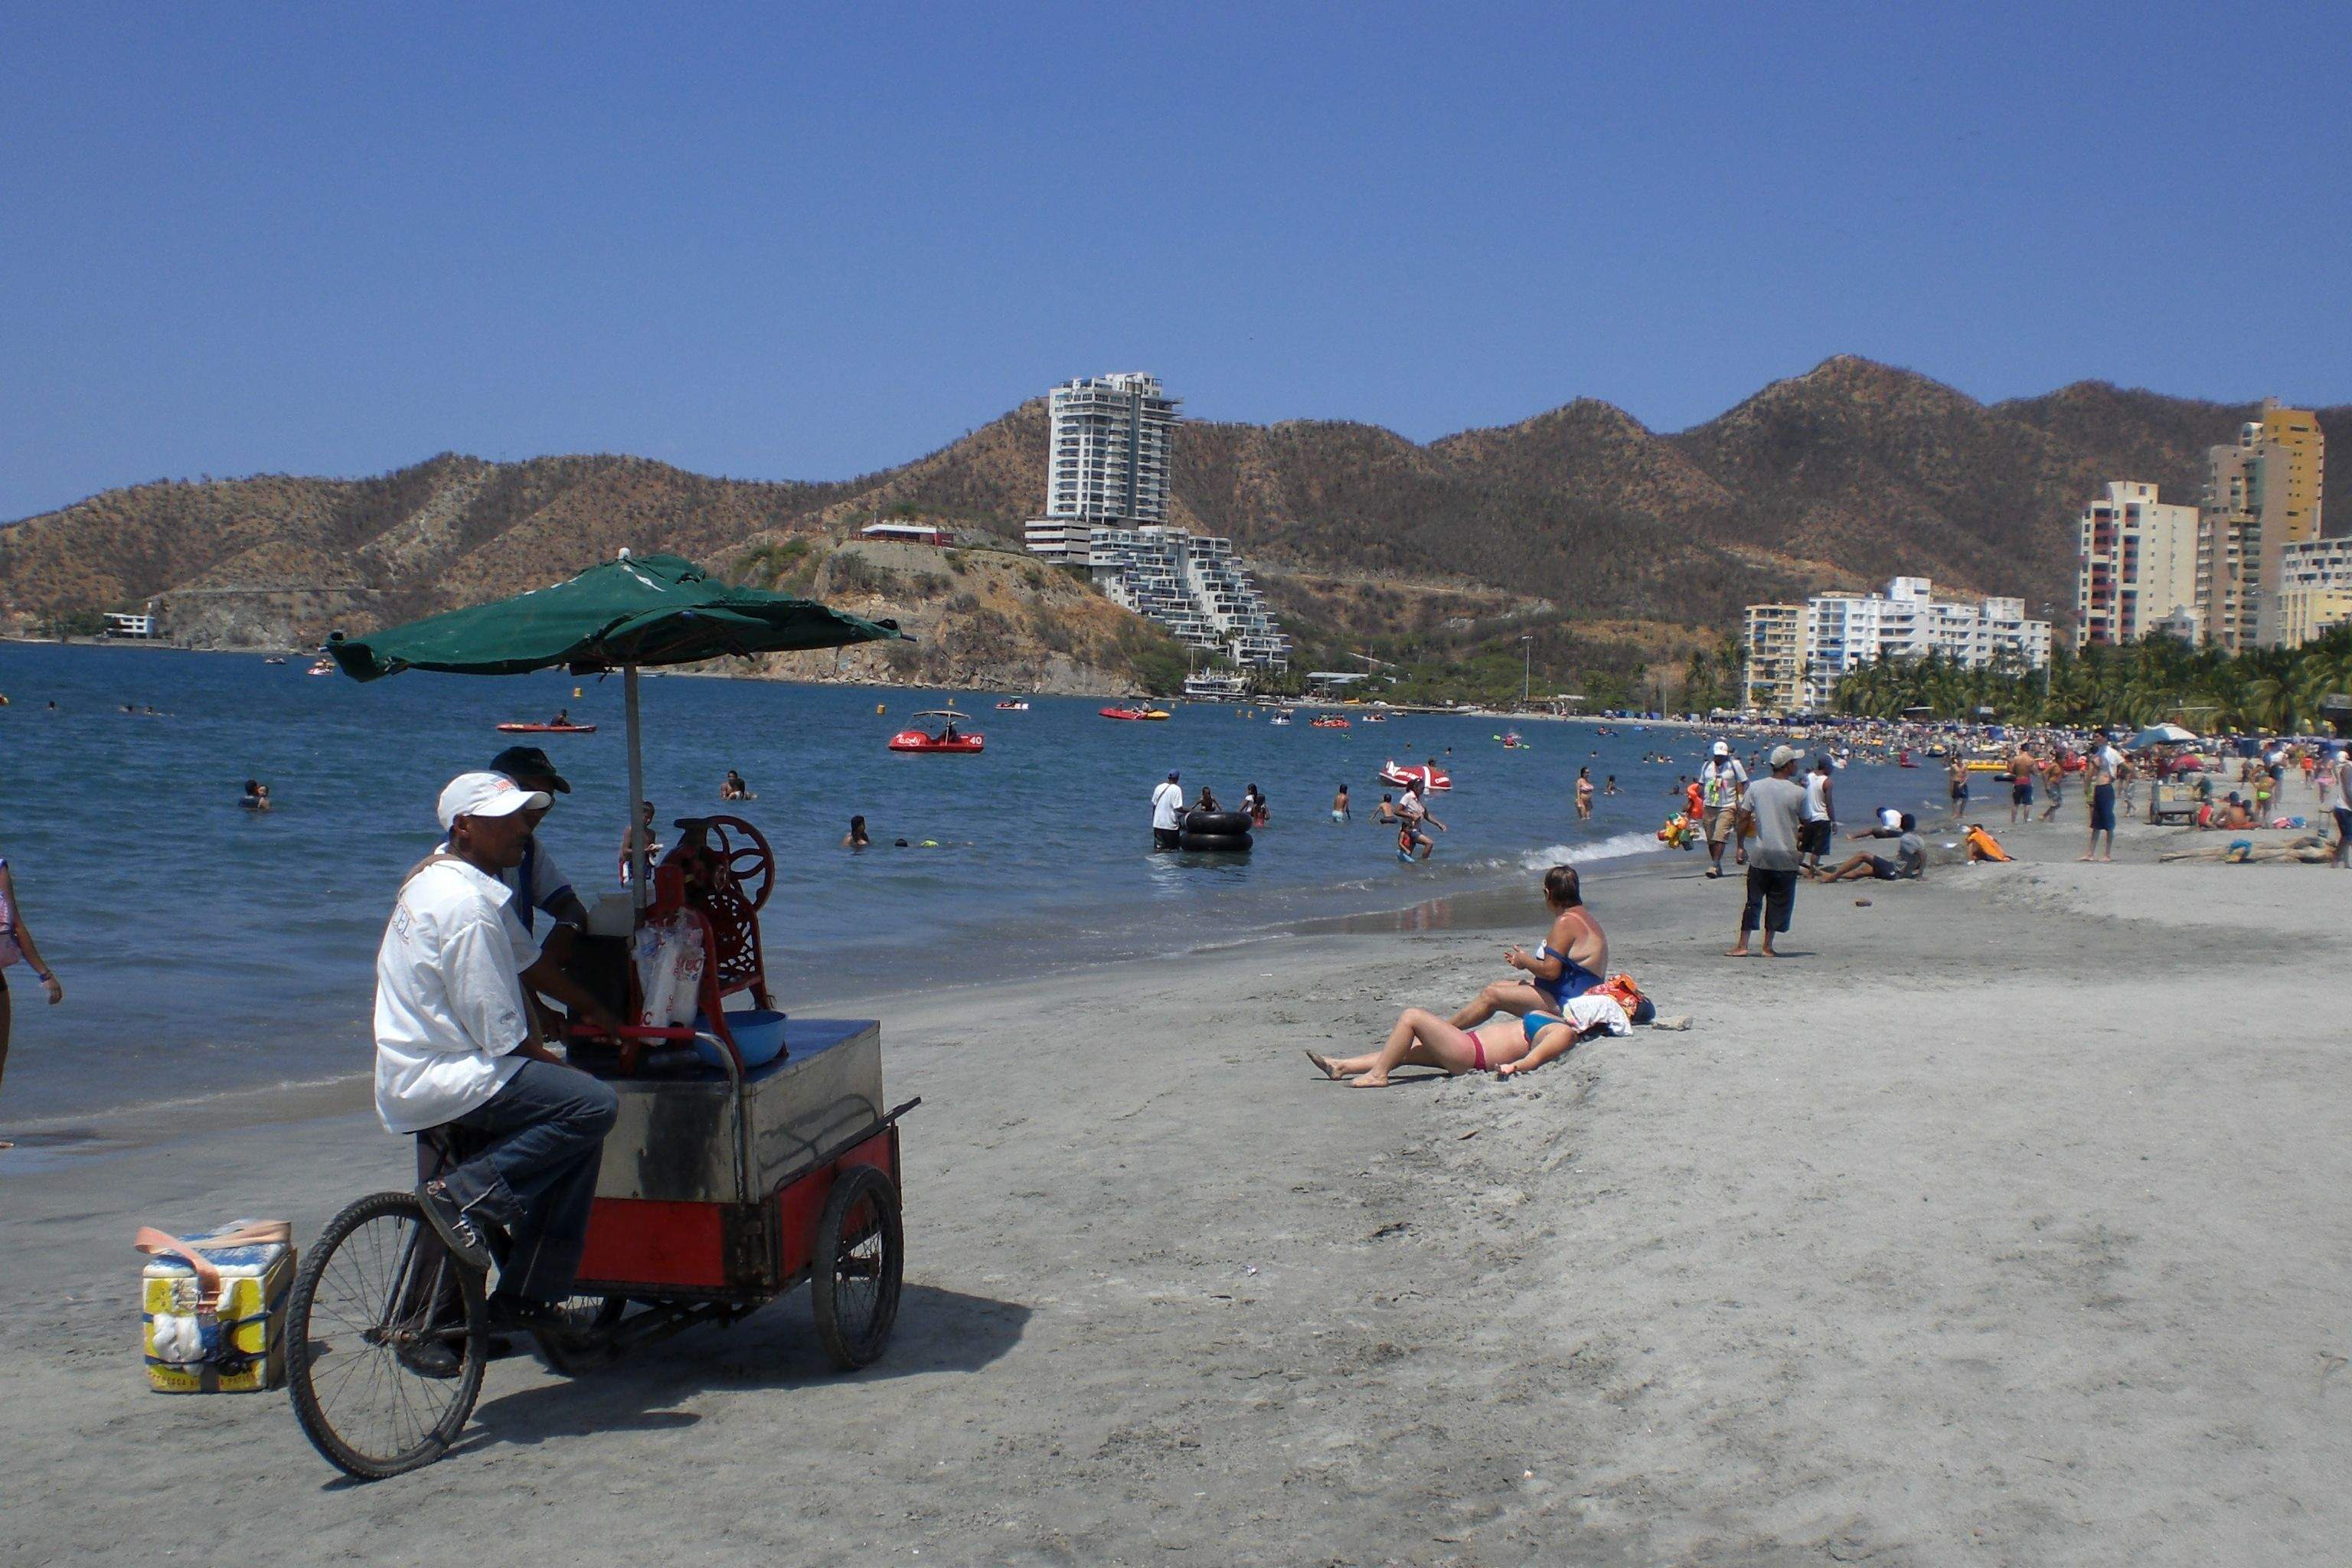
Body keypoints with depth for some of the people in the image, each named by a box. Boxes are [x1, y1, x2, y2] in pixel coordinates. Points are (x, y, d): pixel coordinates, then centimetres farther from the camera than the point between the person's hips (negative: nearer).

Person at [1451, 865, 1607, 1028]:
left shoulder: (1566, 922, -19)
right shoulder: (1584, 916, 13)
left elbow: (1550, 971, -24)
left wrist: (1525, 961, -5)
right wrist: (1526, 961, 13)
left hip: (1566, 1003, -11)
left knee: (1491, 995, -8)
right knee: (1499, 986, 15)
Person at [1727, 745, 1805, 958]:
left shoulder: (1757, 787, 0)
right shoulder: (1798, 792, -6)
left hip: (1761, 855, 2)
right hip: (1787, 856, -2)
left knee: (1753, 899, 8)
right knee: (1779, 901, 9)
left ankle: (1742, 945, 2)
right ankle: (1767, 946, 10)